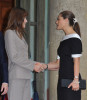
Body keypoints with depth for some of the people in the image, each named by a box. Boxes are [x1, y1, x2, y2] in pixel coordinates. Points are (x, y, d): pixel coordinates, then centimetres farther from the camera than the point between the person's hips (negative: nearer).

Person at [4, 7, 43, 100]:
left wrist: (35, 64, 2)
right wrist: (32, 66, -10)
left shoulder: (20, 34, 20)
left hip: (25, 76, 8)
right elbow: (14, 57, -12)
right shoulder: (10, 33, -4)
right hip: (17, 76, -8)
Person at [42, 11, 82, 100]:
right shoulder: (64, 40, 20)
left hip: (71, 81, -9)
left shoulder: (74, 39, -7)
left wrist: (76, 79, -22)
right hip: (63, 79, 9)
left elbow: (76, 61, -15)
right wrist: (44, 66, 4)